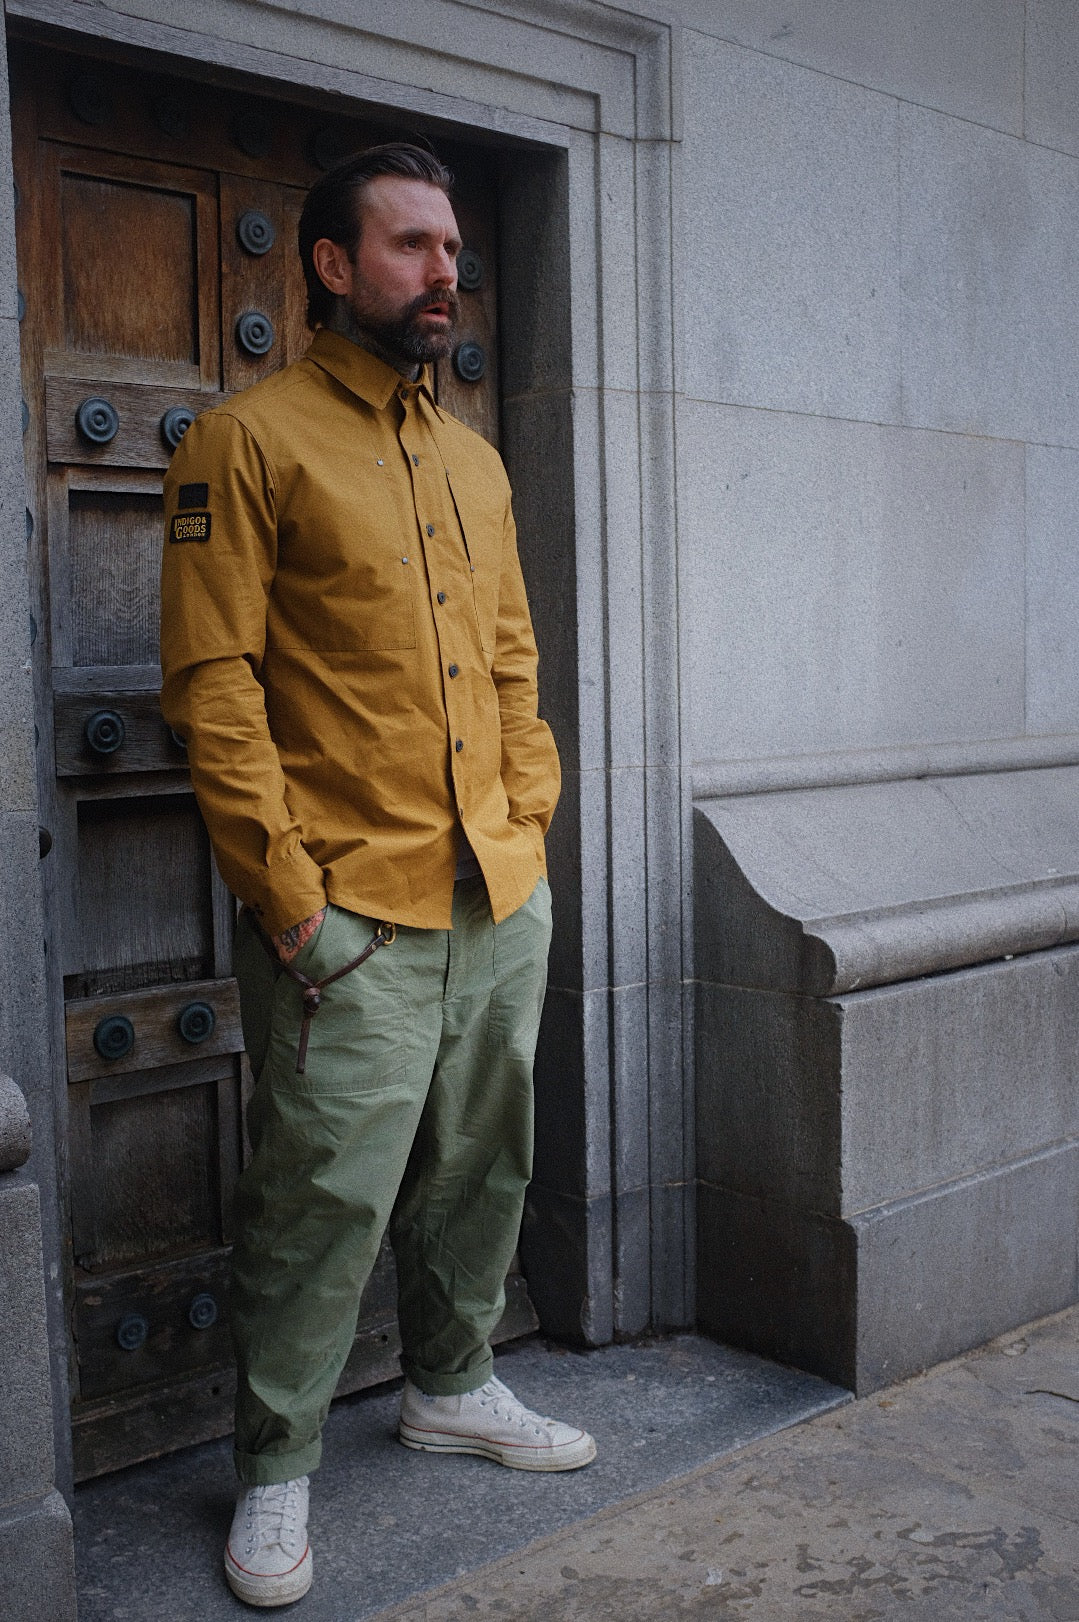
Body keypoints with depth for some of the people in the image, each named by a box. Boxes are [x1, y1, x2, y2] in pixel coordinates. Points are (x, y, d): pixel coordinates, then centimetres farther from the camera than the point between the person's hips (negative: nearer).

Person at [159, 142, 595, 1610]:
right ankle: (275, 1473, 18)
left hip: (502, 900, 7)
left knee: (481, 1170, 16)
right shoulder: (249, 442, -5)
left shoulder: (476, 462, 16)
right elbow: (212, 685, -11)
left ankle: (453, 1389, 37)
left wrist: (532, 834, 10)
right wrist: (292, 901, -15)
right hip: (352, 915, -6)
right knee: (326, 1199, -1)